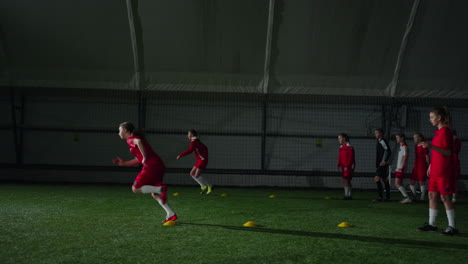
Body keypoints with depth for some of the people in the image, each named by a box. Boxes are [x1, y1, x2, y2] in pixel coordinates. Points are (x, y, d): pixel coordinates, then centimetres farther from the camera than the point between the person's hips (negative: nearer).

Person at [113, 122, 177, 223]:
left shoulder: (130, 139, 0)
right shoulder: (135, 138, 27)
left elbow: (138, 141, -26)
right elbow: (139, 160, 29)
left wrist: (145, 157, -21)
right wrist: (123, 163, 30)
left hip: (151, 166, -9)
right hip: (159, 165, 9)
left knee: (135, 189, -1)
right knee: (154, 194, 16)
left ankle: (160, 189, -15)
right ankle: (171, 214, 9)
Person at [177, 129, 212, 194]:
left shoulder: (194, 141, -14)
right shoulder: (196, 141, 14)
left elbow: (190, 150, -27)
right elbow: (205, 148, 21)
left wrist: (180, 155, -25)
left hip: (202, 160, -9)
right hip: (199, 160, 9)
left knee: (197, 175, -12)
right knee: (192, 174, 8)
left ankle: (209, 186, 0)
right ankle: (203, 186, 10)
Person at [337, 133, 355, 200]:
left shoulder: (349, 147, -11)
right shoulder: (340, 148, 13)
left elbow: (351, 158, -15)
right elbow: (340, 158, 16)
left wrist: (347, 166, -20)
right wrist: (339, 165, 3)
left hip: (349, 166, -8)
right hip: (344, 167, 8)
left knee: (346, 180, -13)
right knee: (347, 181, 10)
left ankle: (347, 195, -10)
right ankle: (349, 195, 17)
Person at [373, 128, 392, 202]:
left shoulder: (382, 141, -12)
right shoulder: (379, 142, 18)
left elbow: (388, 151, -22)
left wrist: (384, 161, -23)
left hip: (383, 164, -10)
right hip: (380, 164, 10)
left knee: (377, 179, -16)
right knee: (385, 180, 14)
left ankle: (380, 197, -16)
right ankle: (387, 197, 22)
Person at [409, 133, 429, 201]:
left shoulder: (423, 146, -10)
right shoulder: (416, 146, 14)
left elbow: (427, 157, -10)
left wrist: (428, 167, -10)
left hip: (422, 166, -8)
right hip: (416, 166, 8)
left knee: (421, 181, -5)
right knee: (411, 181, 5)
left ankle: (422, 197, 3)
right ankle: (414, 196, 15)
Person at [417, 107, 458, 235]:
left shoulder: (445, 131, -13)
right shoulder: (438, 132, 15)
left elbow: (448, 152, -19)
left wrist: (431, 146, -30)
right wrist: (430, 166, 22)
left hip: (444, 171, -9)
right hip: (435, 171, 9)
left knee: (444, 197, -4)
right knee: (432, 195, 10)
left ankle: (452, 227, 4)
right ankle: (431, 224, 17)